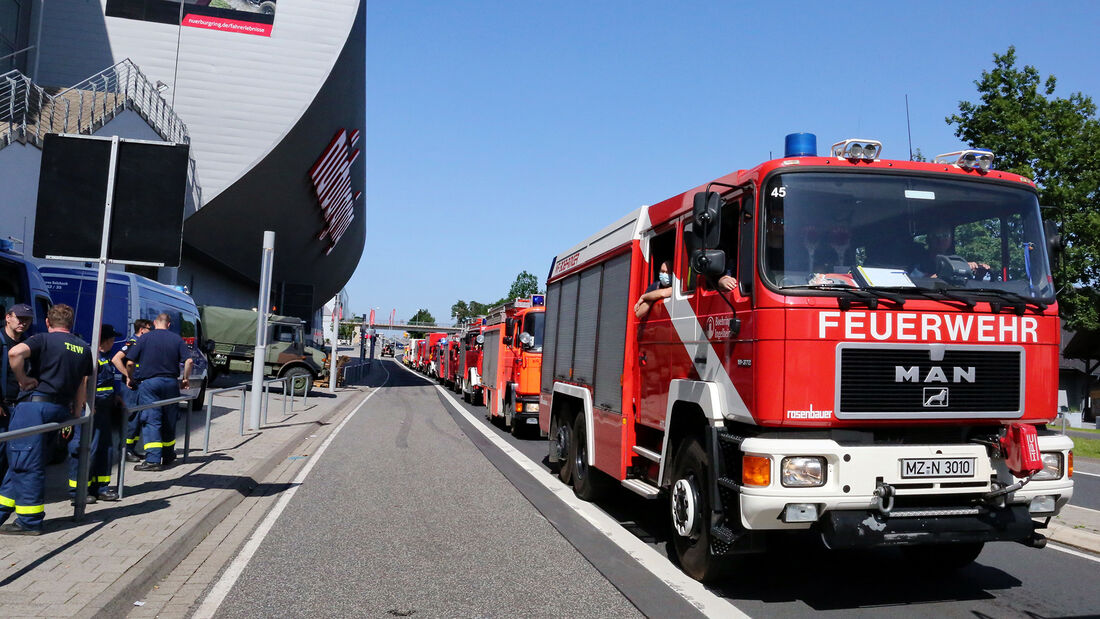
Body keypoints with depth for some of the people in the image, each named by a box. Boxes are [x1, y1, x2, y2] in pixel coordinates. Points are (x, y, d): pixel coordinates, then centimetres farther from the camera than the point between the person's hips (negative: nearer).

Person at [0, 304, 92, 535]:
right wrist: (74, 416, 21)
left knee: (27, 463, -1)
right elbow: (82, 387, 17)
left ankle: (29, 521, 3)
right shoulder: (84, 348, 16)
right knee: (20, 459, 17)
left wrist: (23, 379, -9)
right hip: (60, 409, 6)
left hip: (33, 403, -6)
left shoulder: (43, 339, -2)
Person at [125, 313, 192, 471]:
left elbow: (131, 362, -2)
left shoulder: (144, 338, 0)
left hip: (148, 383, -3)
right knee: (168, 421, 14)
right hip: (171, 383, 3)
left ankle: (153, 460, -13)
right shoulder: (177, 339, 5)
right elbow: (188, 360, -3)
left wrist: (130, 379, 14)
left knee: (151, 421, -4)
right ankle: (168, 455, 26)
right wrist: (186, 379, 11)